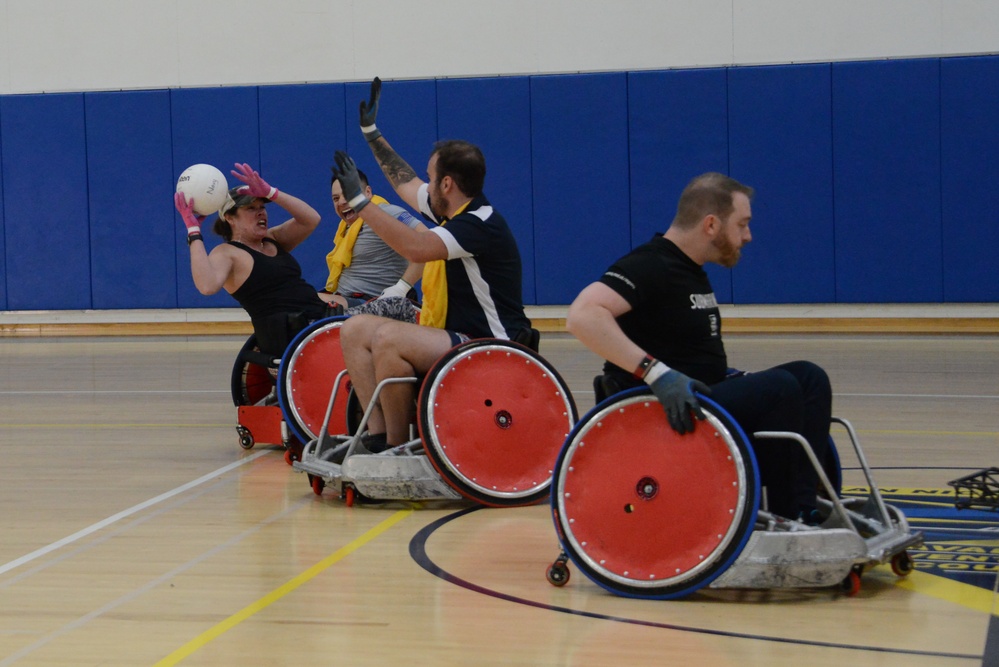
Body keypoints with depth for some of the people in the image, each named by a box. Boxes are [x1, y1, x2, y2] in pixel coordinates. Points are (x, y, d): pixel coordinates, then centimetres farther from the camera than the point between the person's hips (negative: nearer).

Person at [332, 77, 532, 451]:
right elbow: (404, 183, 29)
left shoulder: (482, 224, -19)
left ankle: (398, 447, -15)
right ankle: (378, 434, -7)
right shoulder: (451, 212, 10)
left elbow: (416, 248, -33)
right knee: (356, 329, 3)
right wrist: (371, 132, 35)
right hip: (451, 339, 10)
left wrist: (360, 202, -31)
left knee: (389, 338, -30)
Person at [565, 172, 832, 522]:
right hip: (660, 414, -10)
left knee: (809, 378, -2)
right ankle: (787, 523, -13)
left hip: (701, 399, 10)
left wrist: (729, 376, 12)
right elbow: (582, 316, -31)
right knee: (779, 388, -22)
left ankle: (805, 513, -9)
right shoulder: (648, 266, -14)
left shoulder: (692, 271, 16)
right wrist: (656, 373, -35)